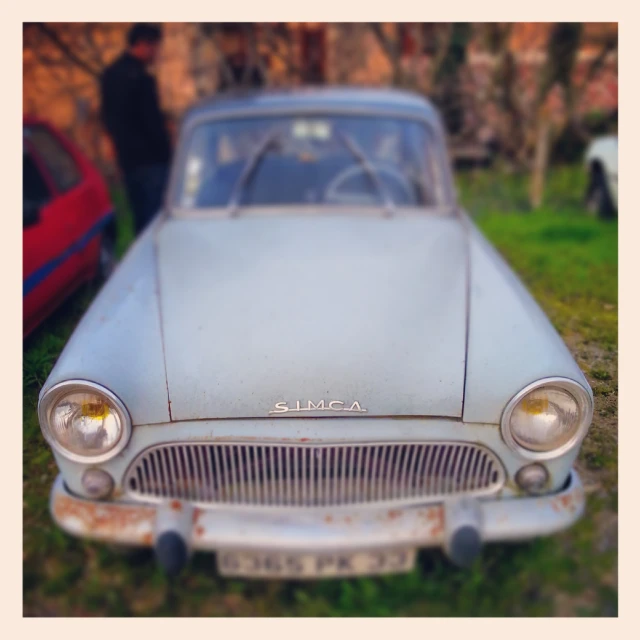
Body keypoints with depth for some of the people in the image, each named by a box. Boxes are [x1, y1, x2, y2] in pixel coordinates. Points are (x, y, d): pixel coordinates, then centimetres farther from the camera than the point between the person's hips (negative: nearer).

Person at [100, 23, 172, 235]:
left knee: (139, 213, 15)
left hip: (127, 156, 9)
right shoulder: (140, 77, -16)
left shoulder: (110, 74, 11)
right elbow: (152, 121, -16)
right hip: (150, 158, -9)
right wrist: (166, 152, -8)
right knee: (157, 214, -4)